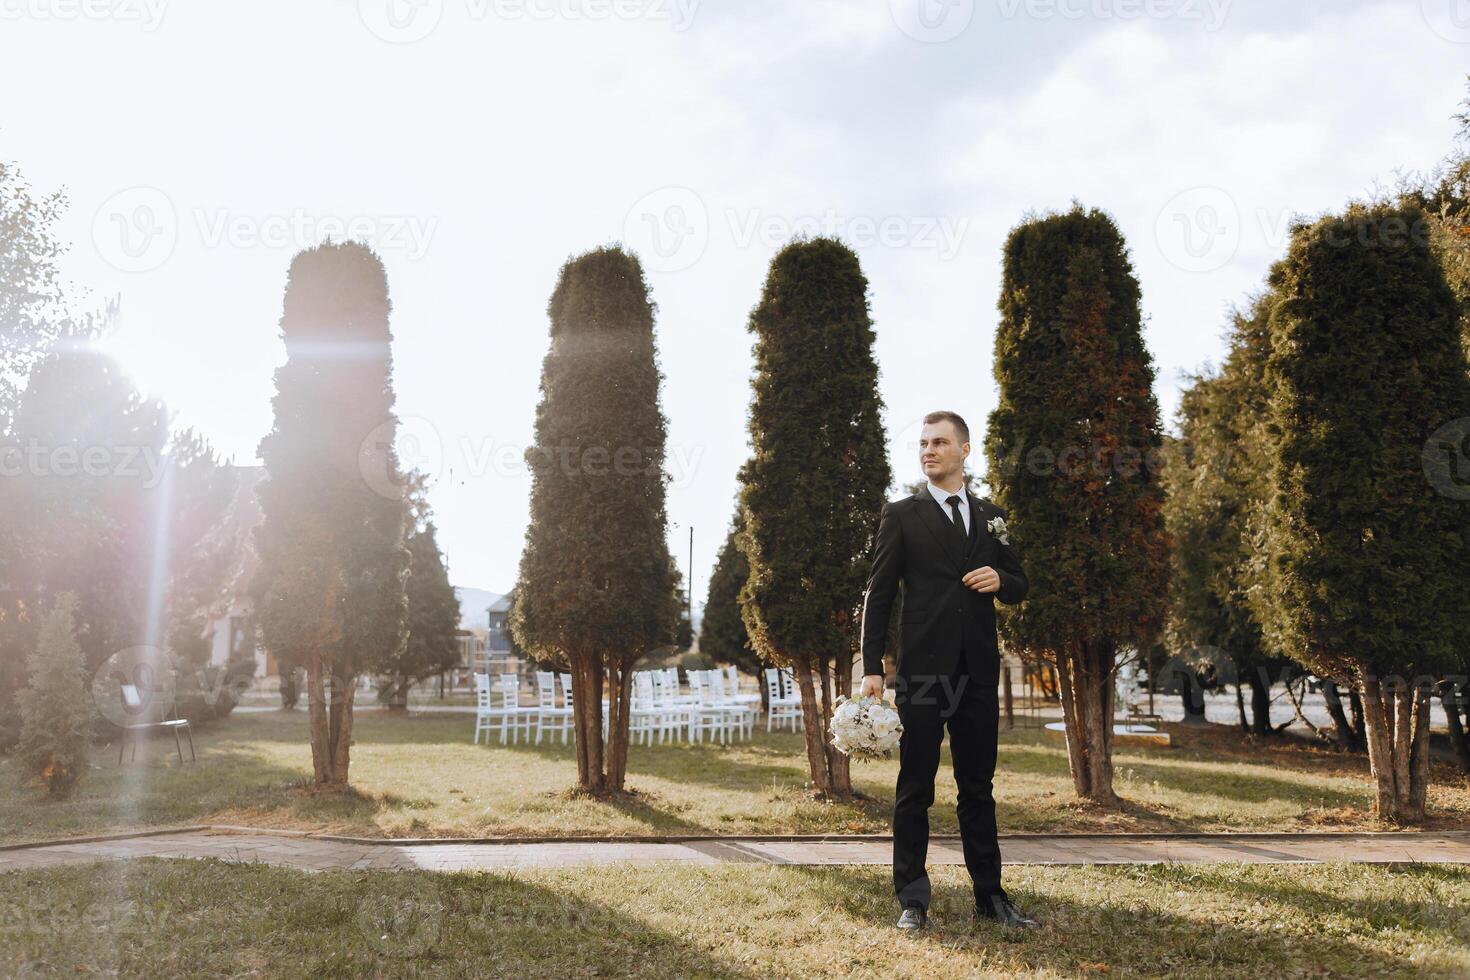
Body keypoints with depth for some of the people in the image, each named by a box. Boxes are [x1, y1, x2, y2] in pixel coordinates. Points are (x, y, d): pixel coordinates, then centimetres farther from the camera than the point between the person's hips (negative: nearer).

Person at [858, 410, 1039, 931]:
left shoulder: (991, 516, 14)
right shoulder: (901, 515, 3)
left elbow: (1018, 586, 19)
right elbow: (878, 594, -1)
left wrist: (1001, 580, -6)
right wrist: (872, 668, -8)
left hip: (978, 669, 4)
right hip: (923, 667, -3)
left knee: (978, 786, 11)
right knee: (915, 787, 2)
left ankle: (990, 896, 19)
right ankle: (912, 900, 10)